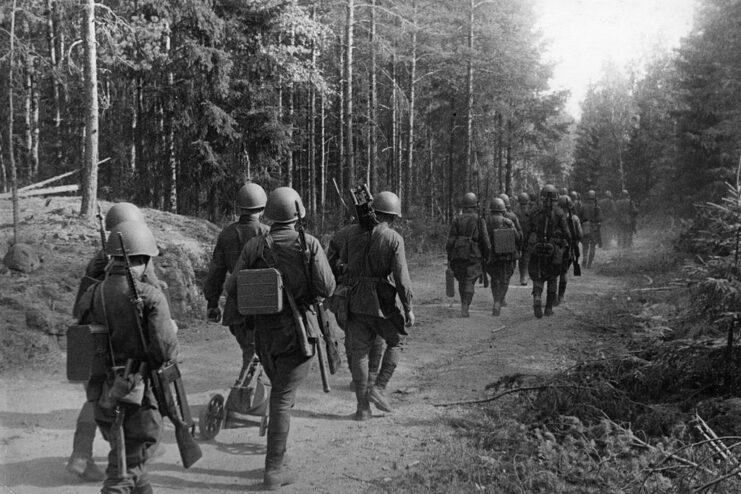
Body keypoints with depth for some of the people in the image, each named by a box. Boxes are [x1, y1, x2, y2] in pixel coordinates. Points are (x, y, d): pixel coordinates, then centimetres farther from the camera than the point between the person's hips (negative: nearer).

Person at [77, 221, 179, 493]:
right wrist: (171, 330, -1)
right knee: (124, 470, 4)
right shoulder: (150, 296, -16)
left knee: (129, 456, 25)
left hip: (102, 394, 6)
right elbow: (165, 351, -20)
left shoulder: (91, 295, 0)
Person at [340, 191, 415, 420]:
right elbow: (401, 277, -11)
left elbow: (342, 261, 11)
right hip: (381, 302, -3)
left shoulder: (354, 232, 3)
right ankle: (378, 388, 6)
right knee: (395, 342, 19)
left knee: (360, 351, 11)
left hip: (354, 301, 4)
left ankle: (362, 406, 12)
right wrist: (408, 308, -4)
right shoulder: (394, 239, -9)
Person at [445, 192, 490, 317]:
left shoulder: (457, 220, 0)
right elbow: (485, 242, -4)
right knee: (469, 283, 0)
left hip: (458, 256, 2)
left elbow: (450, 241, -2)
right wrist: (486, 256, 10)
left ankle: (464, 306, 26)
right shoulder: (479, 221, -3)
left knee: (462, 282, 17)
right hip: (473, 256, -2)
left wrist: (449, 258, 6)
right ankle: (465, 309, -9)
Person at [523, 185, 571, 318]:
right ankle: (549, 308, 16)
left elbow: (527, 232, 3)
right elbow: (566, 233, -4)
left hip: (537, 249, 1)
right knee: (552, 278, 13)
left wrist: (530, 244, 16)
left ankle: (537, 298, -18)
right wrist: (566, 243, 14)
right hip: (554, 250, 0)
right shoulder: (559, 213, -6)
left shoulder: (535, 212, -1)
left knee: (537, 277, 8)